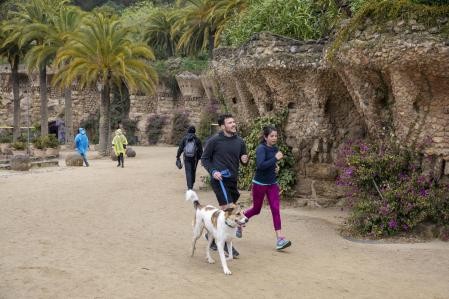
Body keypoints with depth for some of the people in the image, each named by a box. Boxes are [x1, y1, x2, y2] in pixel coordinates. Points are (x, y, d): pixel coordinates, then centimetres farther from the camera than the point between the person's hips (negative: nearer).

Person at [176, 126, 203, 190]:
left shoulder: (184, 139, 1)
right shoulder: (197, 139, -1)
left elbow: (180, 148, 0)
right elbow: (200, 150, 0)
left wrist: (178, 157, 8)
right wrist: (201, 158, 9)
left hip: (186, 158, 0)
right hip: (194, 158, 1)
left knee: (188, 172, -2)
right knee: (193, 171, 15)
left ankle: (189, 186, -15)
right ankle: (191, 185, 26)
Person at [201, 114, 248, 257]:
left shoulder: (240, 141, 7)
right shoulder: (214, 140, -6)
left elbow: (243, 159, 17)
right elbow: (204, 158, 2)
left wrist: (244, 160, -7)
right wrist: (213, 171, -12)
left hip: (233, 180, 6)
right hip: (219, 179, -6)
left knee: (225, 212, 13)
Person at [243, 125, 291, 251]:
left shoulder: (275, 149, 4)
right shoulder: (261, 149, -17)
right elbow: (260, 165, -32)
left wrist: (276, 167, 2)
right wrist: (275, 158, -32)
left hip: (272, 184, 5)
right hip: (260, 184, -5)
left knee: (275, 209, -6)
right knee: (256, 209, 9)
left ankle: (279, 238, -9)